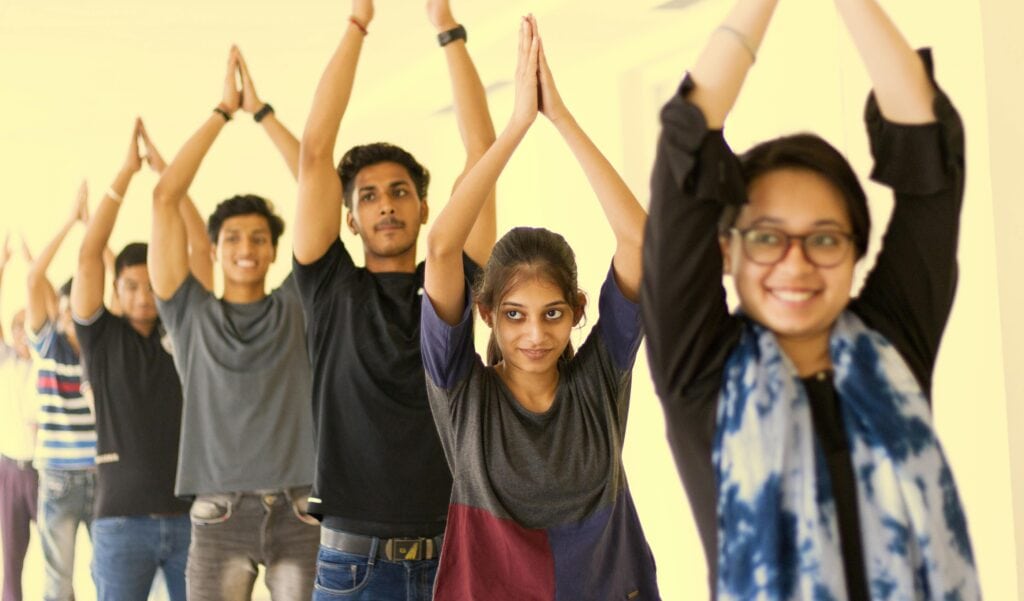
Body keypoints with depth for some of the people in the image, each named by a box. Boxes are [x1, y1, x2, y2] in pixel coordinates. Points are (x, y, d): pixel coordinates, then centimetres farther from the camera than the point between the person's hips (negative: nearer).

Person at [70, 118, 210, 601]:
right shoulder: (102, 336, 5)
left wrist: (163, 168, -2)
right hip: (122, 517, -1)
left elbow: (200, 247, 0)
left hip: (192, 512, 1)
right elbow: (88, 255, -6)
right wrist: (126, 172, -7)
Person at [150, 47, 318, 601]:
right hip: (220, 515, 0)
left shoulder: (296, 306, 9)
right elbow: (165, 198, 3)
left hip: (299, 510, 1)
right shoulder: (191, 313, 9)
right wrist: (223, 111, 6)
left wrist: (261, 111, 6)